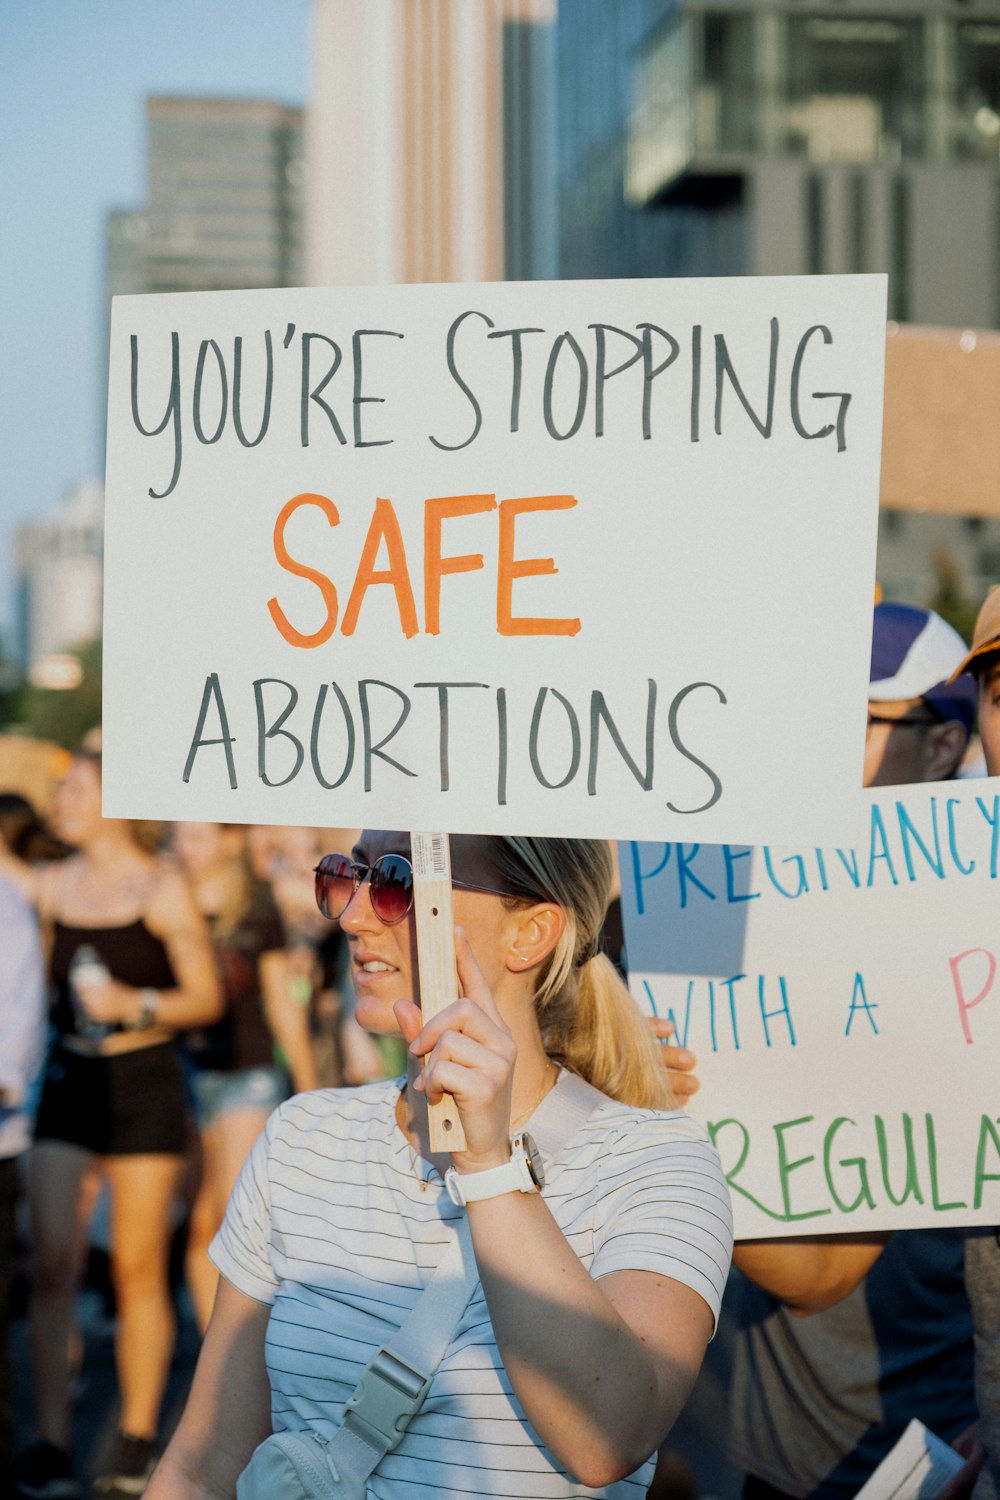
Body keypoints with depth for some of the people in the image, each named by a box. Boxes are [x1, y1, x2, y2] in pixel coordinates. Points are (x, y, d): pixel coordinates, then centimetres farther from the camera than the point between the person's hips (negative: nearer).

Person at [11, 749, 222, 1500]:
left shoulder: (162, 888, -3)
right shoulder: (49, 886, 7)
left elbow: (207, 997, -2)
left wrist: (136, 1006, -15)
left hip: (146, 1085, -3)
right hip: (69, 1083, 3)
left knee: (138, 1269, 2)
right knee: (53, 1264, -7)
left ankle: (139, 1438, 13)